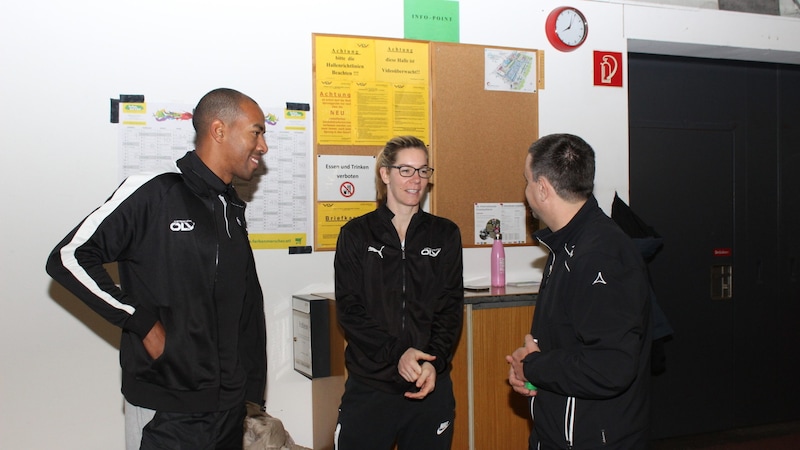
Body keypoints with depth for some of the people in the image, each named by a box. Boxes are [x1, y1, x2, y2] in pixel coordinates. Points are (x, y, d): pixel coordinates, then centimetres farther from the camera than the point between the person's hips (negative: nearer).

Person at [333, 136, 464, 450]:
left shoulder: (445, 234, 7)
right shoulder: (356, 234, 2)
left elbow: (451, 309, 3)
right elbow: (349, 309, -3)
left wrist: (433, 362, -13)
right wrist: (396, 353, -15)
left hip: (432, 386, 1)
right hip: (369, 384, -1)